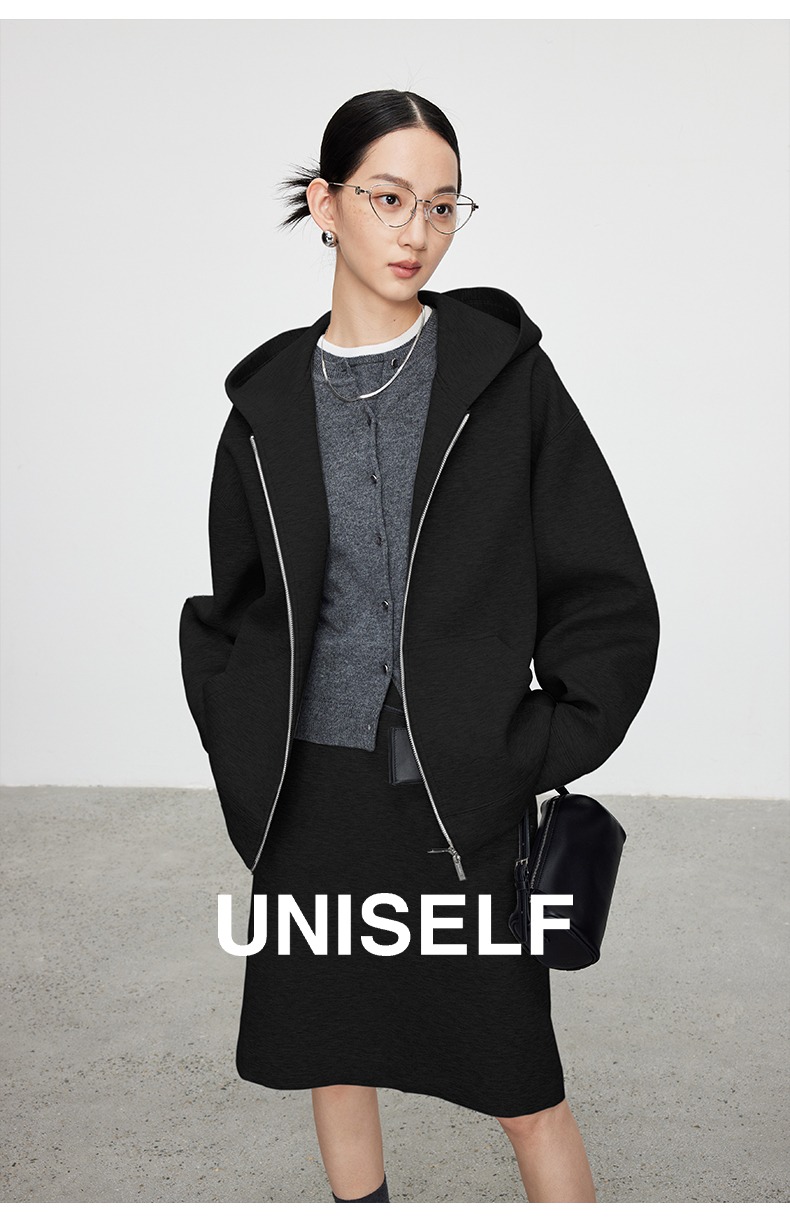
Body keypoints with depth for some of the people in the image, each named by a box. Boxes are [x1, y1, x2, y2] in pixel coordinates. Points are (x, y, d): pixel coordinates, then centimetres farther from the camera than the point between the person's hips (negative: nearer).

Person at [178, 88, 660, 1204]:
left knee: (519, 1083, 7)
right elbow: (231, 611, 13)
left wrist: (537, 755, -8)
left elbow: (610, 597, -3)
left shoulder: (502, 371, -4)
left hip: (463, 798, -3)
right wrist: (251, 770, 3)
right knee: (331, 1055, 17)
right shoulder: (270, 399, 3)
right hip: (313, 792, 3)